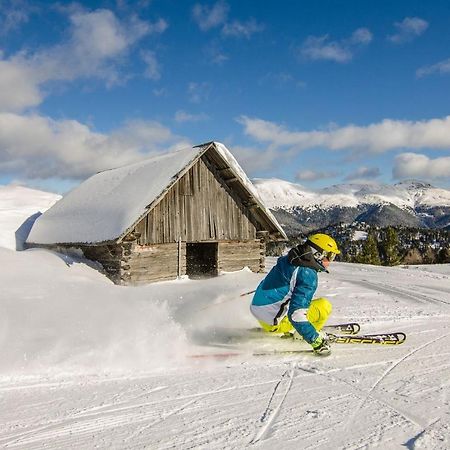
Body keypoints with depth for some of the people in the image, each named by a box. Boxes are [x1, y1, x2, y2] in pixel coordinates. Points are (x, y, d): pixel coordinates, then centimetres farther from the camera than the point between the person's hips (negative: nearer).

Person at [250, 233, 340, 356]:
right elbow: (296, 314, -28)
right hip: (275, 320, -9)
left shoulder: (289, 260, 7)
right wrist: (316, 341, -26)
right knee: (324, 306, -8)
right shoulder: (308, 275, -20)